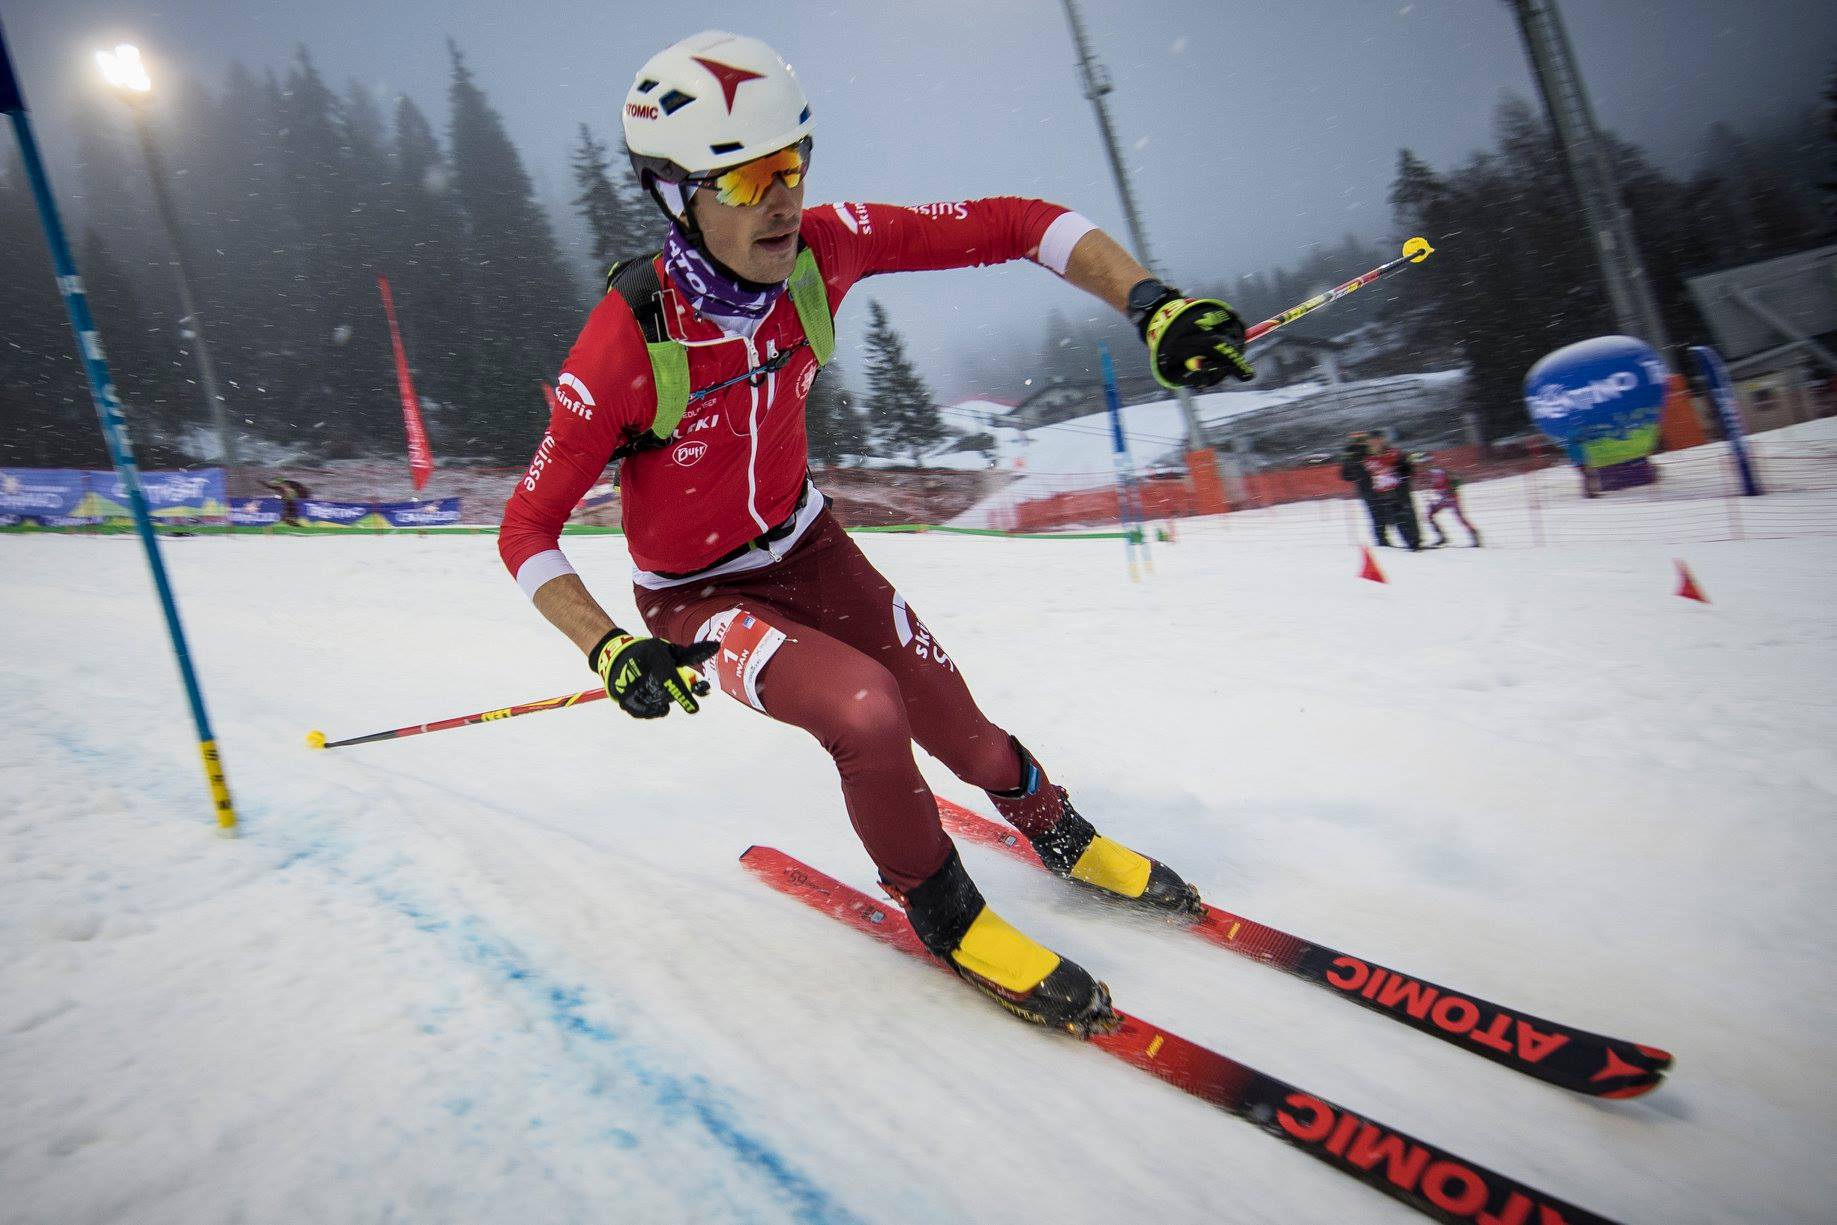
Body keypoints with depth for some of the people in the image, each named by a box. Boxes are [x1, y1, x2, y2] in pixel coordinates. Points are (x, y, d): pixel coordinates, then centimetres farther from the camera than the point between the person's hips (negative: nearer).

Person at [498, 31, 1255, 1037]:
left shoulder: (819, 248, -20)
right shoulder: (626, 346, -30)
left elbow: (1013, 225, -16)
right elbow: (526, 532, -19)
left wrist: (1150, 303, -29)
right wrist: (608, 649, -34)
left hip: (805, 545, 4)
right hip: (697, 598, -4)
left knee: (962, 734, 5)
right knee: (864, 709, -30)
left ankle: (1056, 830, 40)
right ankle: (939, 910, 1)